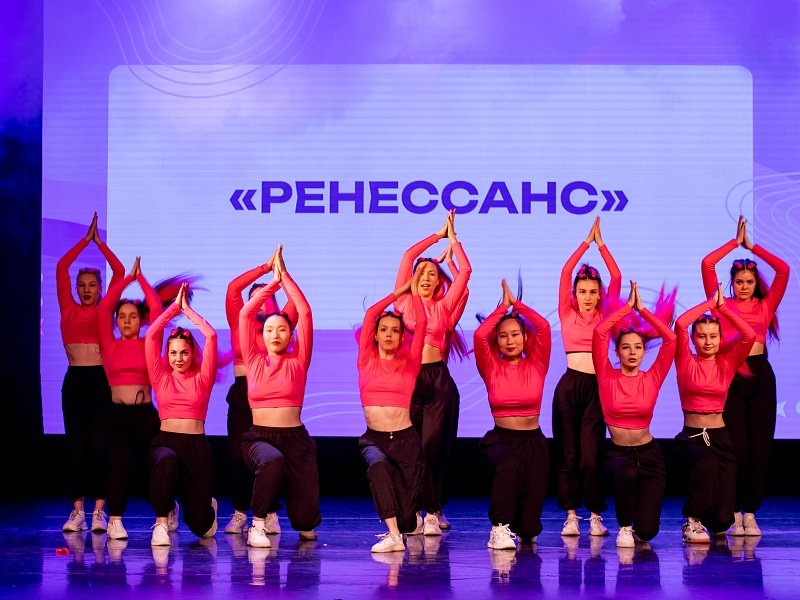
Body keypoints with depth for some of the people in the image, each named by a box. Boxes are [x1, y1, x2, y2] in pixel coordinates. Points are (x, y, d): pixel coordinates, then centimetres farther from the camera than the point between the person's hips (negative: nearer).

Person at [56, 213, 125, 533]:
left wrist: (100, 242, 6)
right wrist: (86, 239, 7)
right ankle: (77, 510, 3)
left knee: (99, 443, -4)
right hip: (74, 379, 1)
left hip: (101, 378, -1)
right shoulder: (68, 309, 9)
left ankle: (99, 510, -1)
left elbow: (119, 272, 2)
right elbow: (62, 267, 5)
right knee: (75, 443, 0)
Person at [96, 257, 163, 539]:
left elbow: (157, 310, 0)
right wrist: (128, 278, 4)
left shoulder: (149, 346, 8)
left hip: (146, 415, 1)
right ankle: (114, 520, -12)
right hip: (117, 416, -1)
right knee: (123, 460, -26)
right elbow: (103, 308, 1)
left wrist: (141, 278, 6)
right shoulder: (110, 346, 8)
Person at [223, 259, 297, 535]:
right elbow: (233, 288, 1)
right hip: (242, 395, 1)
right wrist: (266, 267, -1)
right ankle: (239, 512, 7)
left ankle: (268, 512, 2)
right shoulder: (239, 322, 12)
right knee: (238, 455, -4)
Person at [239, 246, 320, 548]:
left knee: (305, 517, -8)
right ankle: (259, 522, -15)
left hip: (295, 438, 0)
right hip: (259, 437, 0)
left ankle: (302, 524, 32)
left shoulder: (298, 361, 5)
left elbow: (305, 312, -1)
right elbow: (245, 314, 4)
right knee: (272, 462, -38)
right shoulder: (254, 361, 8)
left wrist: (284, 276, 2)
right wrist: (273, 281, 5)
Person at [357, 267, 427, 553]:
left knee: (406, 515, -4)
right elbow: (370, 314, 1)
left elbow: (422, 323, -2)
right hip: (374, 438, 0)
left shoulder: (409, 362, 4)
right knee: (378, 463, -38)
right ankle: (393, 535, -38)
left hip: (406, 439, 0)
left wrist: (414, 289, 7)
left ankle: (406, 521, 37)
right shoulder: (367, 360, 6)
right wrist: (398, 292, 10)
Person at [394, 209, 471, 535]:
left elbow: (465, 270, 7)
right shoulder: (404, 301, 12)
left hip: (437, 378, 0)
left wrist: (452, 238, 17)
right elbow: (408, 256, 10)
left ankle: (431, 511, 3)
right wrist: (438, 235, 19)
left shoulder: (444, 306, 13)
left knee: (433, 446, -2)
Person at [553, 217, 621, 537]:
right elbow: (565, 273, 2)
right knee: (568, 453, 2)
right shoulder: (568, 315, 7)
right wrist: (587, 242, 4)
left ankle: (596, 515, 4)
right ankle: (571, 515, 7)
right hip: (569, 385, 0)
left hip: (597, 387, 0)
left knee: (592, 454, -4)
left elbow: (616, 278, 6)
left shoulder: (604, 316, 9)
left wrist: (601, 243, 7)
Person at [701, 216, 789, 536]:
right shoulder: (723, 305, 8)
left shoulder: (765, 306, 11)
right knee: (735, 446, -4)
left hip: (759, 375, 2)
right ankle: (735, 513, 2)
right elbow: (707, 264, 2)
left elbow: (784, 270, 3)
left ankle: (751, 513, 5)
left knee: (759, 446, 0)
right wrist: (735, 242, 11)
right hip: (731, 375, -1)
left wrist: (752, 246, 9)